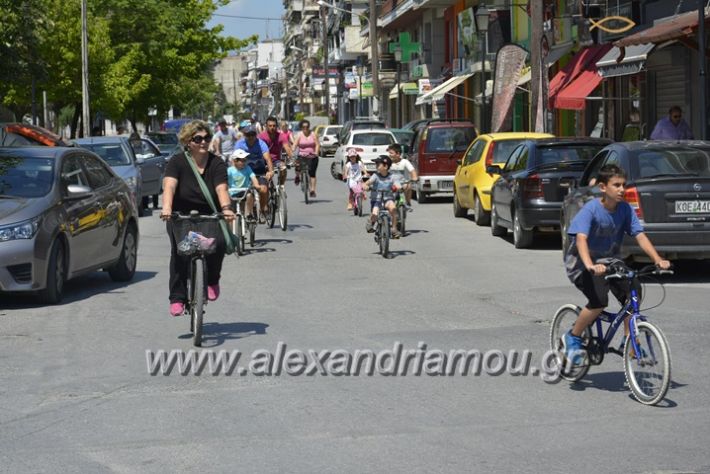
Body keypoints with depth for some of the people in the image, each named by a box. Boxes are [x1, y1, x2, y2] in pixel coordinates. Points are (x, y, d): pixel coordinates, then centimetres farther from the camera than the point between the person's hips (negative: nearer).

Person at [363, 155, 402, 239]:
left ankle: (394, 229, -18)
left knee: (393, 207, -33)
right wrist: (365, 186, -39)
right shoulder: (375, 176, -2)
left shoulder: (392, 177, -1)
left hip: (388, 199, 0)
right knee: (374, 214, -26)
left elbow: (398, 187, -12)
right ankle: (370, 222, 13)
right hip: (377, 200, 0)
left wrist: (397, 188, -35)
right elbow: (368, 182, -17)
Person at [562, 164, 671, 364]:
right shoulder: (590, 209, -23)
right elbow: (581, 239, -36)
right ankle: (572, 338, -3)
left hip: (610, 260, 5)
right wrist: (591, 266, -53)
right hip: (582, 263, -5)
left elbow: (640, 235, -13)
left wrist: (658, 259, -29)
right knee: (599, 300, -26)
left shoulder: (625, 209, -9)